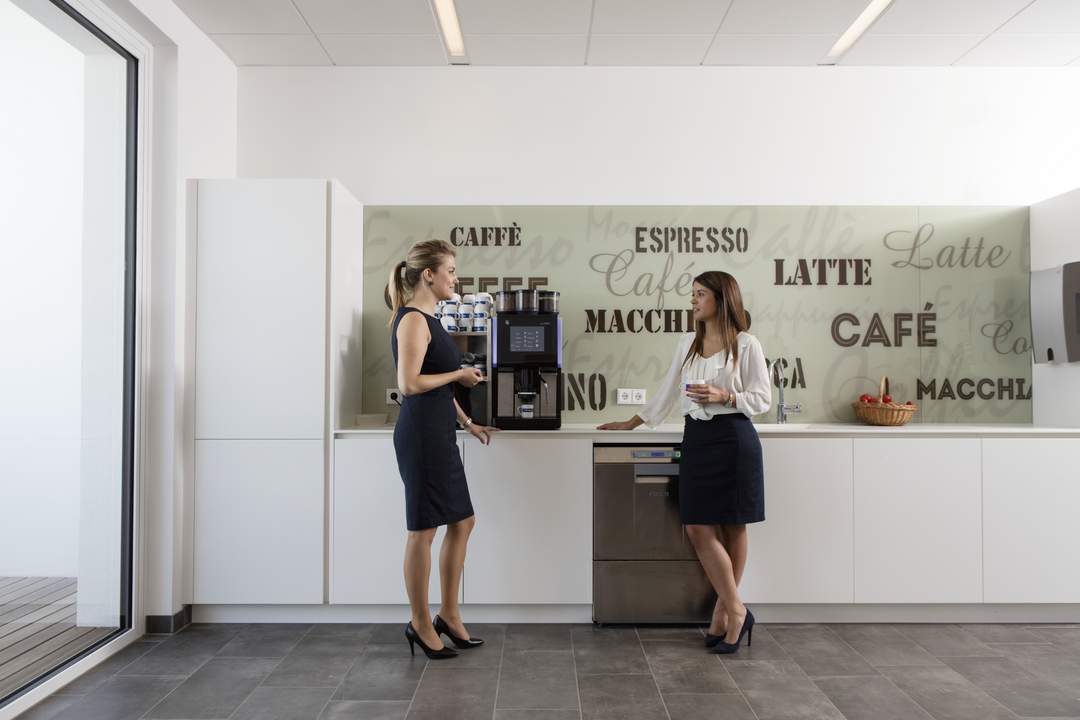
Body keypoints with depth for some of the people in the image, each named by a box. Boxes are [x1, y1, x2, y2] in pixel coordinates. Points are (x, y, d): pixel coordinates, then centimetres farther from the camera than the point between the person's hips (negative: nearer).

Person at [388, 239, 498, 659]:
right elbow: (409, 384, -23)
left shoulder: (428, 319, 16)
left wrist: (468, 423, 22)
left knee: (462, 522, 14)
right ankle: (420, 624, 18)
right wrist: (458, 374, -11)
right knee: (423, 529, 2)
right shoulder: (413, 321, -13)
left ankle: (449, 615, 26)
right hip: (421, 434, -10)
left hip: (440, 434, 10)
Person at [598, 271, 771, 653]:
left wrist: (724, 396, -19)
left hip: (733, 439, -5)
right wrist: (631, 424, 19)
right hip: (697, 438, 5)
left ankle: (726, 610, 16)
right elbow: (667, 391, 18)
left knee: (733, 528, 3)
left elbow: (762, 398, -3)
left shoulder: (746, 345, -3)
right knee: (698, 529, 0)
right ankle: (734, 612, 11)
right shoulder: (688, 343, 12)